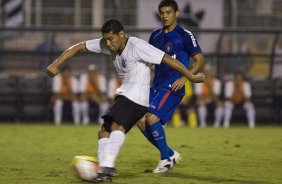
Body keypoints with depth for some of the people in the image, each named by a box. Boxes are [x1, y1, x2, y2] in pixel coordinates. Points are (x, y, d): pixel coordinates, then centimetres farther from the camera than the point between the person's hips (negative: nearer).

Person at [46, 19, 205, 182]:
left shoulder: (137, 46, -18)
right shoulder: (107, 45, 4)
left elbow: (168, 59, -16)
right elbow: (79, 47, 9)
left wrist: (191, 77, -13)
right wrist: (56, 64, 0)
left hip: (137, 97, -9)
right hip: (123, 95, 9)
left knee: (116, 126, -28)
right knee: (104, 133, 2)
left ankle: (107, 166, -41)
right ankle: (104, 173, -7)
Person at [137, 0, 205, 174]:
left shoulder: (185, 35, -6)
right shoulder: (156, 35, 13)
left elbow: (200, 60, -7)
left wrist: (185, 78, -18)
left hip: (173, 87, -7)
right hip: (156, 86, 7)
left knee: (152, 118, -22)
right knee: (142, 122, -3)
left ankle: (166, 159, -7)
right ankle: (171, 154, 13)